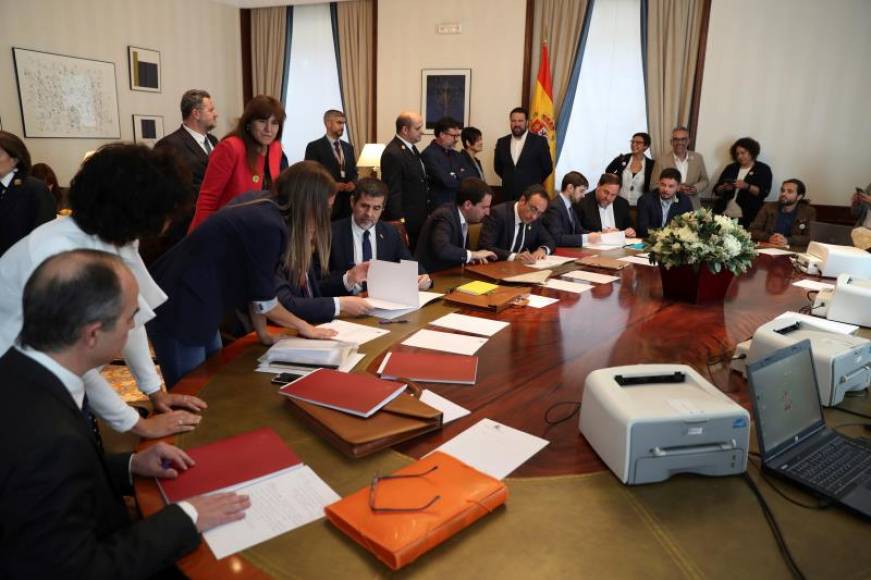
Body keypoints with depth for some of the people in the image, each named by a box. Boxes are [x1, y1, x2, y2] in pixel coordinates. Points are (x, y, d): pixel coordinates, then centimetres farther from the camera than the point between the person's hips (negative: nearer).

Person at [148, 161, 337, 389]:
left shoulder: (264, 212, 5)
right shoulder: (268, 226, -23)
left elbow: (253, 285, 10)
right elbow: (263, 300, -15)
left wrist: (262, 332, 13)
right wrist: (304, 327, 0)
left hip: (193, 302, 10)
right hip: (177, 308, -10)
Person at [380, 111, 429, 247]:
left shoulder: (410, 147, 11)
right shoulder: (393, 154, -19)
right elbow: (393, 193, -20)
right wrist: (399, 224, -21)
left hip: (418, 218, 9)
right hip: (405, 221, -9)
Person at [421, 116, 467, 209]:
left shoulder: (455, 155, 12)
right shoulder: (429, 154, -12)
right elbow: (447, 181, -19)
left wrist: (454, 176, -10)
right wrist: (460, 176, -1)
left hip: (458, 206, 7)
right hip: (439, 208, -6)